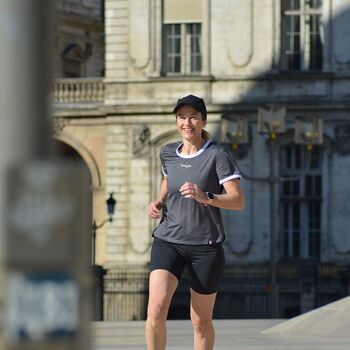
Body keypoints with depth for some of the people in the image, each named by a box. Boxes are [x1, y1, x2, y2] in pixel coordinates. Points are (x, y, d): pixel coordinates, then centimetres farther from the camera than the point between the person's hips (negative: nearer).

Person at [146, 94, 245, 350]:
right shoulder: (168, 154, 7)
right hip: (168, 241, 3)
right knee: (156, 308, -18)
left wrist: (205, 197, -29)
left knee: (201, 321, 6)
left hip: (206, 246, -2)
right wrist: (159, 202, 8)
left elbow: (238, 201, -13)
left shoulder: (218, 156, -7)